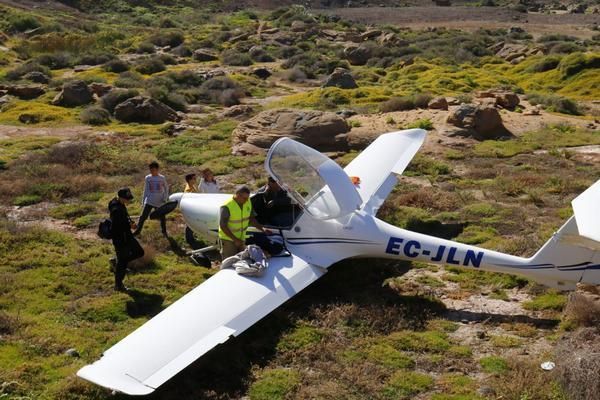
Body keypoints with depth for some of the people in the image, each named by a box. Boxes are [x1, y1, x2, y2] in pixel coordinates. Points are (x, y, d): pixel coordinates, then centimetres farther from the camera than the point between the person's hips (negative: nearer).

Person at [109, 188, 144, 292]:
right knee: (121, 261, 3)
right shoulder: (116, 209, -26)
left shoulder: (121, 205, 4)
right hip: (119, 239, -9)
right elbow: (116, 227, -29)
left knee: (139, 252, 16)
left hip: (126, 236, 9)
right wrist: (130, 226, -20)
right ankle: (118, 285, 18)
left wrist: (130, 223, -1)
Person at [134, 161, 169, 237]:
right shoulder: (148, 178, -1)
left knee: (162, 217, 8)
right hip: (149, 201, 0)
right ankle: (138, 230, 4)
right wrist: (143, 200, 8)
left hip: (159, 202, 0)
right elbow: (146, 190, 8)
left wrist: (165, 198, -4)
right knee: (143, 216, -7)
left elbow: (166, 189, 7)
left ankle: (164, 232, 26)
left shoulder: (162, 178, -3)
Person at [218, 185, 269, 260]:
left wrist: (262, 229, -8)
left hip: (241, 239, 6)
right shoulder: (227, 207, -23)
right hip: (228, 239, -6)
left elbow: (251, 219, 6)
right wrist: (235, 239, -23)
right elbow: (223, 226, -20)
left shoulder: (248, 202, -3)